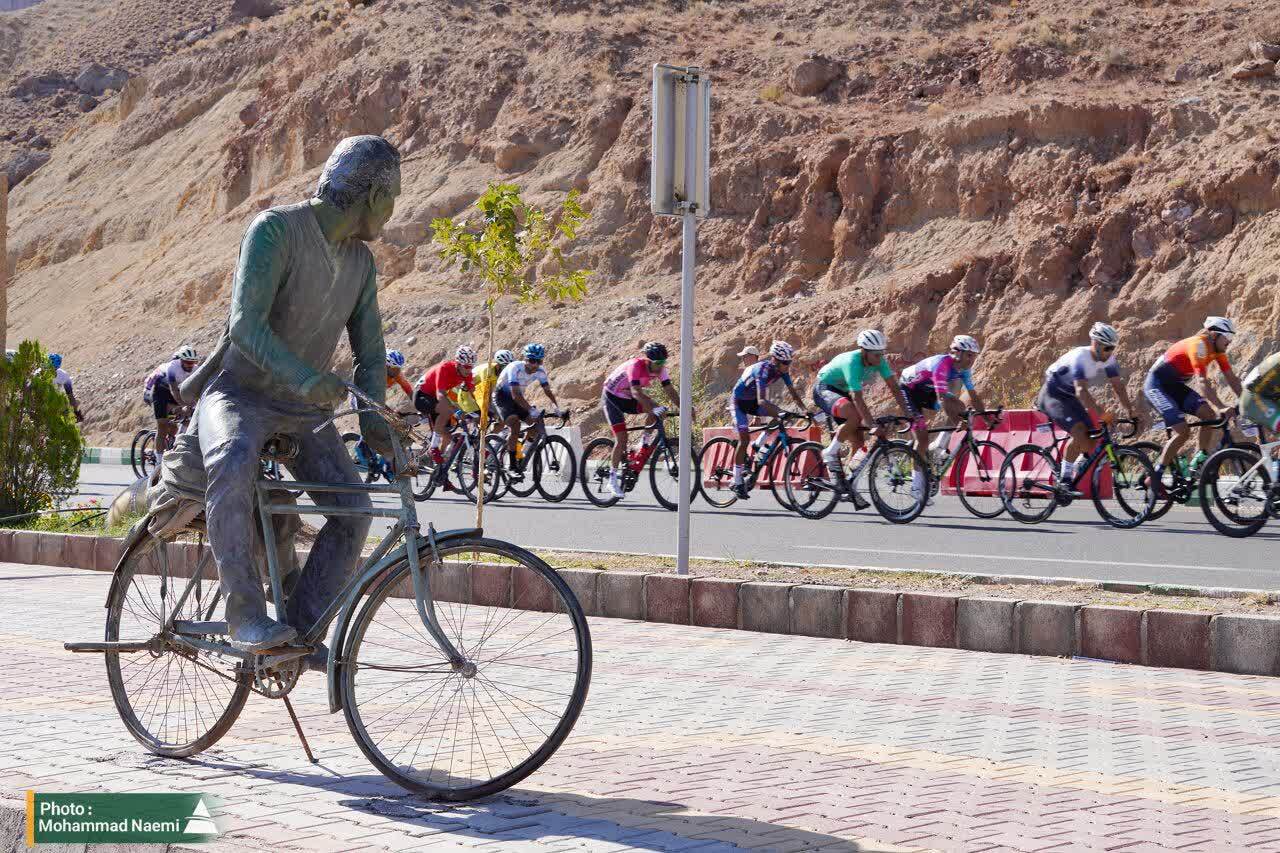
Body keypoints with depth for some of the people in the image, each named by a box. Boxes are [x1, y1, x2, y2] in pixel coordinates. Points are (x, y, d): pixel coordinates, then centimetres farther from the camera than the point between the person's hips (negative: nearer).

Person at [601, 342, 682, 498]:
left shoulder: (660, 369, -13)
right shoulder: (636, 366, -33)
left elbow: (670, 391, -14)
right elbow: (636, 392, -44)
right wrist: (654, 408, -56)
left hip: (628, 399, 6)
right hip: (612, 398, -6)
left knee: (656, 410, -19)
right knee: (621, 439, -15)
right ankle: (613, 478, -2)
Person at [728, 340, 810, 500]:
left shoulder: (782, 370, -13)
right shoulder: (763, 371, -35)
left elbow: (793, 392, -10)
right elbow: (761, 401, -46)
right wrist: (782, 412, -57)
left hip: (752, 402, 7)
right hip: (738, 401, -7)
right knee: (744, 439, -15)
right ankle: (737, 482, -8)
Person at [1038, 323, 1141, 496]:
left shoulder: (1108, 360, -7)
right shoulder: (1080, 357, -30)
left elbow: (1118, 387, -6)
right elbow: (1081, 390, -40)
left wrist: (1131, 411, -18)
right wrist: (1101, 413, -50)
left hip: (1070, 397, 8)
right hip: (1053, 395, -8)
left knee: (1092, 440, -3)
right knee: (1079, 432, -27)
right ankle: (1064, 479, -19)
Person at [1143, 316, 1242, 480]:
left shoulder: (1217, 349, 0)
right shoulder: (1199, 344, -26)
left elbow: (1231, 378, 1)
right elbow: (1204, 381, -34)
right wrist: (1221, 408, -41)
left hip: (1175, 386, 9)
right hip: (1157, 385, -9)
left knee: (1209, 414, -10)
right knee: (1183, 431, -21)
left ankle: (1199, 462, 0)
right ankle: (1154, 477, -13)